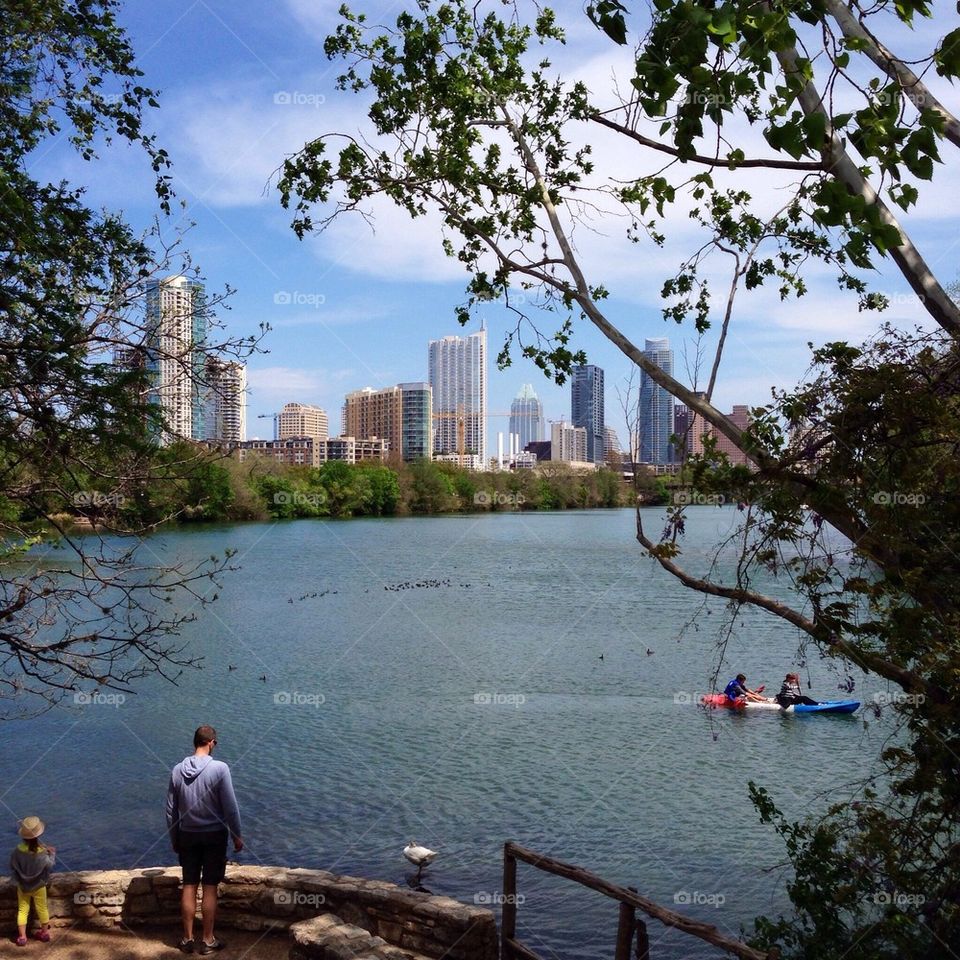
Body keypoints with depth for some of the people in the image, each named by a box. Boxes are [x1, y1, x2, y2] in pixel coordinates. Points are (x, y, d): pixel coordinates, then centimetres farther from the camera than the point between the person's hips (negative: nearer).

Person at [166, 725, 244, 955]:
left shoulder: (177, 770, -3)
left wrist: (174, 839, 16)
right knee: (209, 888, 5)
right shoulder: (219, 768, -16)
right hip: (214, 835, -3)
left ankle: (187, 938, 20)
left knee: (189, 886, 12)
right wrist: (237, 836, -1)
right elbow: (230, 807, -13)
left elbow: (171, 810, 4)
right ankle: (208, 940, 12)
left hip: (187, 836, 4)